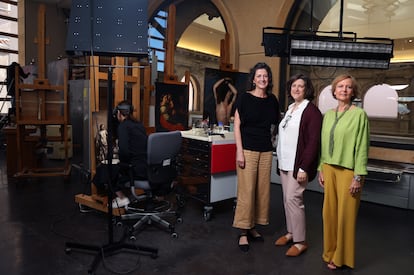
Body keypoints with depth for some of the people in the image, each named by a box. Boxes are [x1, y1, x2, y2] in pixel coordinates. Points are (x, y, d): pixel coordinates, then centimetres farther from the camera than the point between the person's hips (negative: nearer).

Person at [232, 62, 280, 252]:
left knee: (262, 190, 9)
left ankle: (252, 227, 24)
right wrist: (239, 151, -11)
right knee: (246, 191, -3)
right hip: (248, 149, -5)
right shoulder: (244, 98, -3)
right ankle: (243, 233, 9)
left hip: (266, 151, 5)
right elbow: (237, 126, -5)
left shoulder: (272, 100, 10)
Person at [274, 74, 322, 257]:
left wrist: (304, 167, -20)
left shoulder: (312, 111, -9)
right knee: (287, 198, 12)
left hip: (298, 164, -7)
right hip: (285, 162, 7)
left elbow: (314, 142, -14)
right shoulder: (289, 109, 14)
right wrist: (280, 160, 13)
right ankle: (291, 232, 28)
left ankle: (300, 241, 6)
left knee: (293, 198, -7)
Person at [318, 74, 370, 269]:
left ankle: (341, 257, 23)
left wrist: (358, 177, -12)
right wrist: (321, 169, 10)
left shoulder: (359, 114, -6)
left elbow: (362, 147, -9)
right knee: (329, 211, 11)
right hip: (329, 169, 5)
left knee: (345, 213, 6)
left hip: (348, 171, -5)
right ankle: (330, 252, 28)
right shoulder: (328, 115, 9)